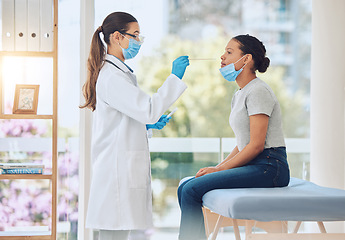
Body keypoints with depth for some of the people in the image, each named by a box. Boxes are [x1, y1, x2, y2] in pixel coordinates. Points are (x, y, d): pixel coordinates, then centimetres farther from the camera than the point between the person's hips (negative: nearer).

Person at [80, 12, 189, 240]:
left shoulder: (118, 73, 19)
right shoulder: (111, 77, -14)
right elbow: (149, 109, -21)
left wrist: (148, 125, 12)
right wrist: (175, 77, -16)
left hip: (125, 169, 10)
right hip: (116, 170, -10)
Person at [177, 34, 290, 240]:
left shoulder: (258, 91, -11)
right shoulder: (240, 95, 19)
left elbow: (256, 145, -17)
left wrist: (220, 169, -12)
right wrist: (219, 167, 5)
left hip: (268, 168, -9)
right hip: (252, 167, 9)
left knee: (192, 190, -19)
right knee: (185, 187, 0)